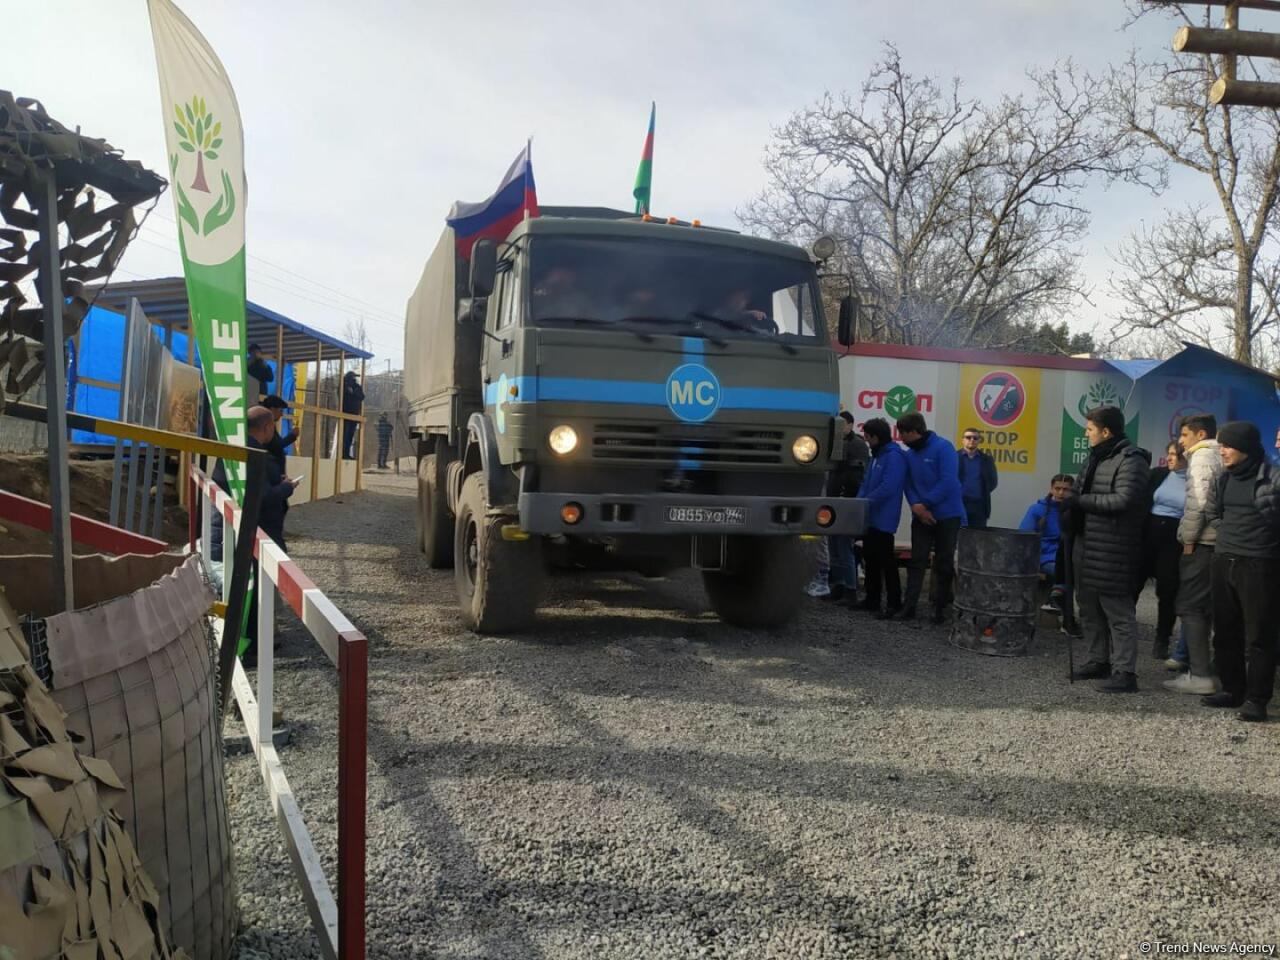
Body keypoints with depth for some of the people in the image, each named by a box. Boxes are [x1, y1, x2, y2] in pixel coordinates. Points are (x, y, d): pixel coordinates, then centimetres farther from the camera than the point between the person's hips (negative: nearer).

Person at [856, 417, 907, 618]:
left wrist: (864, 502, -17)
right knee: (870, 558, 14)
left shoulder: (894, 456, -15)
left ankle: (894, 603, -1)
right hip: (870, 517, 9)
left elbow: (888, 488, -24)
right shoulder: (876, 455, 16)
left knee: (885, 560, -6)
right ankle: (872, 599, 23)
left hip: (883, 518, -9)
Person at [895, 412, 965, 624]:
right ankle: (909, 606, 2)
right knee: (917, 561, 2)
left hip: (947, 515, -5)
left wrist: (924, 504, -17)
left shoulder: (943, 447, -14)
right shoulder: (910, 454, 5)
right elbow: (909, 484, 5)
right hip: (921, 516, 5)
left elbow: (948, 482, -21)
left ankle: (940, 608, 13)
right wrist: (916, 505, -14)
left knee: (944, 563, 4)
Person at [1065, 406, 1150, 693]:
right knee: (1090, 607, 15)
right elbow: (1082, 492, 22)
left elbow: (1124, 499, -23)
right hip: (1087, 544, 9)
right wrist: (1069, 500, -1)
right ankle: (1099, 660, 26)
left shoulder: (1131, 459, -12)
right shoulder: (1096, 457, 17)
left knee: (1118, 611, -6)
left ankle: (1125, 672, -2)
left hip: (1113, 550, -9)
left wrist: (1080, 501, -17)